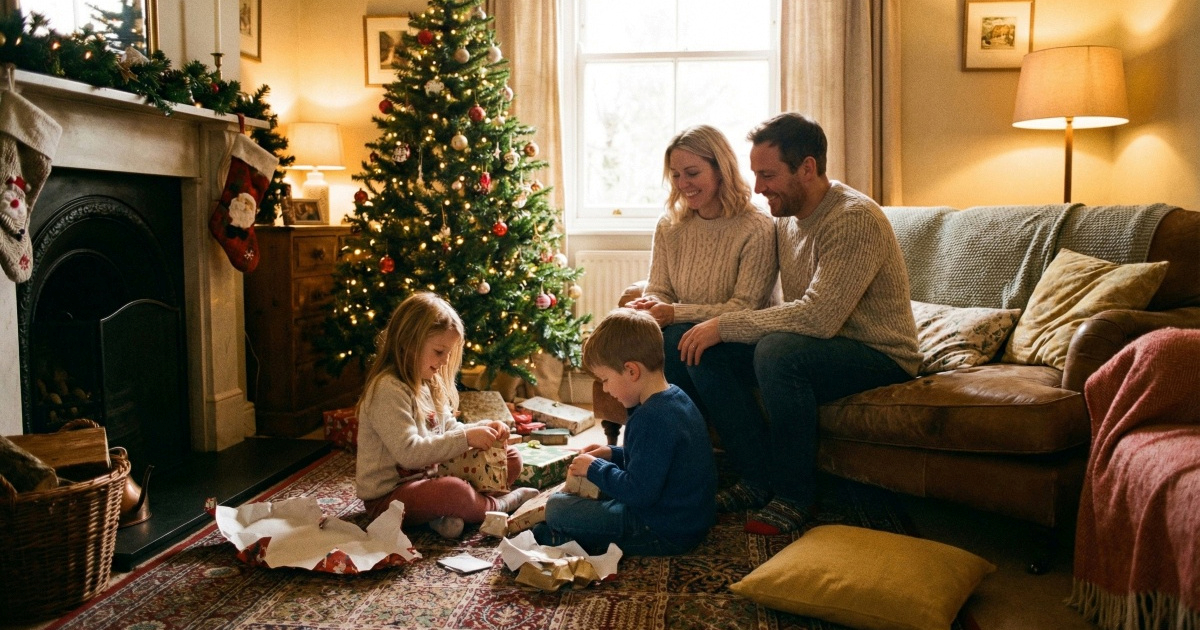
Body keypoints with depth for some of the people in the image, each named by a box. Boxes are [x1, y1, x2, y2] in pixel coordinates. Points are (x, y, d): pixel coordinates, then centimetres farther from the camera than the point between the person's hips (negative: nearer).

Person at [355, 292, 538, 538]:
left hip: (429, 476, 10)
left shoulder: (429, 384, 10)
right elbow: (409, 452, -28)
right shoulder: (388, 389, -22)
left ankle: (446, 512, -13)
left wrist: (482, 428, -4)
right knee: (453, 491, -40)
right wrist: (466, 438, -27)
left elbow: (448, 428, 15)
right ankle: (502, 505, -8)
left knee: (511, 459, 5)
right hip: (388, 496, -10)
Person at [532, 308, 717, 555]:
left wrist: (594, 469, -13)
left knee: (556, 506, -9)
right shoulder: (676, 397, 6)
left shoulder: (651, 419, -27)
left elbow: (639, 492, -27)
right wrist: (613, 454, 10)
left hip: (665, 534, -11)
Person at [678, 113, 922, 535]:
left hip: (880, 357, -8)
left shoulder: (854, 218, -22)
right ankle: (758, 480, 0)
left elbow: (817, 316, -32)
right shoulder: (786, 218, 6)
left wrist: (724, 326, -26)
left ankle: (794, 498, -17)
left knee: (778, 351, -36)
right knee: (707, 352, -10)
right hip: (816, 347, 8)